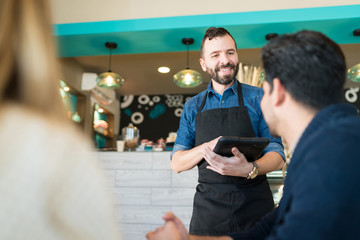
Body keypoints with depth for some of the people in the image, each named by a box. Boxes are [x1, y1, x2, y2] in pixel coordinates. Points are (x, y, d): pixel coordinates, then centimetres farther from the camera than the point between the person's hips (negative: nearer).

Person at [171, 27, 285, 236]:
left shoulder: (258, 98, 0)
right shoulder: (193, 107, 7)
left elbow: (277, 156, -3)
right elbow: (177, 163, 5)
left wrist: (250, 169, -25)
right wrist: (206, 148, -16)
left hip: (254, 205, -1)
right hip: (208, 207, 2)